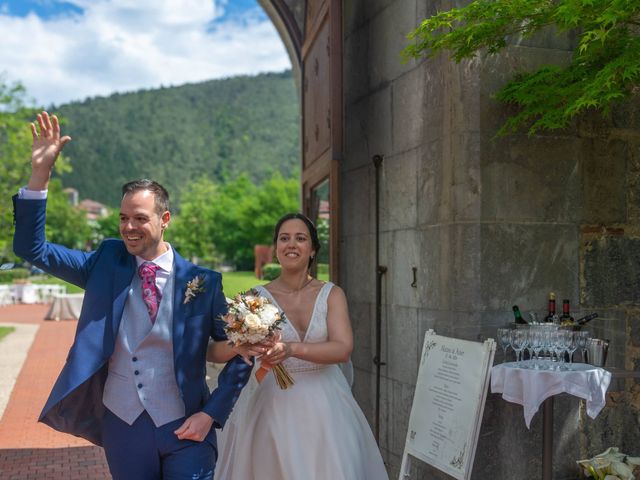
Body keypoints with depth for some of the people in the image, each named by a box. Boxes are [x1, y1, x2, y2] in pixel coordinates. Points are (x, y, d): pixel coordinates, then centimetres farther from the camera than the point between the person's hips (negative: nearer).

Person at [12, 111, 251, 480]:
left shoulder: (202, 281, -9)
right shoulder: (106, 264, -1)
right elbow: (32, 248, -4)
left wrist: (211, 414, -9)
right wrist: (41, 173, -14)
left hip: (185, 428, -2)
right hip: (120, 425, 3)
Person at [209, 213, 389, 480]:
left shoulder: (331, 294, -1)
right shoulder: (257, 297, -3)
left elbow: (343, 349, -15)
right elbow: (212, 352, -9)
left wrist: (292, 349, -31)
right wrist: (239, 346, -32)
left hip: (324, 405, 1)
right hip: (273, 405, -1)